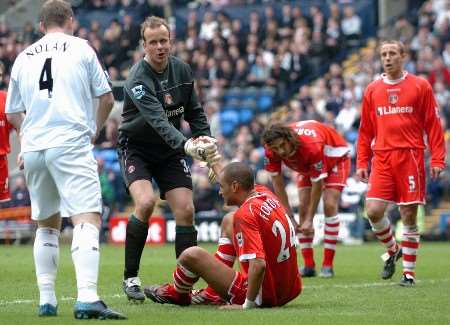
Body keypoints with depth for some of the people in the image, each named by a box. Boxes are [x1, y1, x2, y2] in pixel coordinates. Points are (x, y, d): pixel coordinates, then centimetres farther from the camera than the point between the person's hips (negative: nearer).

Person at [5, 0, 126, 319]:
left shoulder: (23, 57, 16)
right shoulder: (82, 48, 7)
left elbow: (13, 114, 23)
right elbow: (107, 99, 10)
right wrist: (95, 128, 26)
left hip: (33, 149, 5)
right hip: (71, 145, -5)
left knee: (47, 224, 20)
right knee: (87, 219, -13)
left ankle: (46, 300, 17)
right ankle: (87, 298, -30)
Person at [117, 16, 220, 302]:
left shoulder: (182, 70, -2)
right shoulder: (138, 80, -23)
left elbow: (195, 111, 9)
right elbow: (158, 120, -36)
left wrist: (206, 139, -9)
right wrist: (186, 145, -51)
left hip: (170, 151, 5)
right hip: (137, 148, -5)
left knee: (186, 210, -7)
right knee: (146, 203, -26)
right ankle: (130, 278, -13)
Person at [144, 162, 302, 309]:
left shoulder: (245, 215, -23)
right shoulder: (264, 193, 3)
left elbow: (258, 264, -33)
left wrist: (247, 305, -26)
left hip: (264, 295, -9)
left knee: (191, 255, -6)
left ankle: (176, 294, 30)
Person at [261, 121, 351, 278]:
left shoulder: (311, 146, -44)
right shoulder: (272, 151, -29)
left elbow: (317, 184, -33)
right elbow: (277, 181, -16)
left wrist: (310, 220, -27)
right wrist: (288, 215, -18)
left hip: (335, 157, -5)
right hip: (306, 166, 5)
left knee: (330, 206, -18)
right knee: (303, 208, -7)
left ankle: (327, 265, -15)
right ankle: (309, 265, -4)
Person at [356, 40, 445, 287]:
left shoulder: (420, 87, 3)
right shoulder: (372, 90, 12)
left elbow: (432, 125, 1)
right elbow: (365, 130, 14)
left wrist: (437, 159, -6)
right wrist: (361, 162, 8)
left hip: (410, 156, -3)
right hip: (382, 157, 3)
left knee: (409, 216, -1)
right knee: (373, 211, -9)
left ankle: (409, 272, 9)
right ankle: (392, 250, 19)